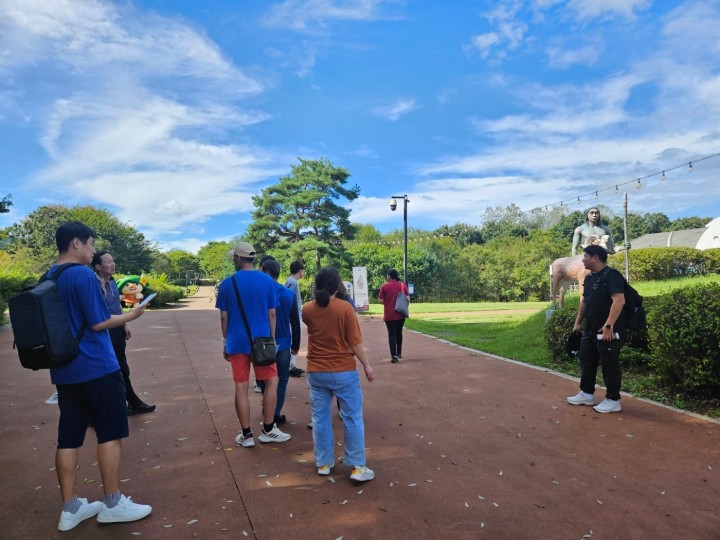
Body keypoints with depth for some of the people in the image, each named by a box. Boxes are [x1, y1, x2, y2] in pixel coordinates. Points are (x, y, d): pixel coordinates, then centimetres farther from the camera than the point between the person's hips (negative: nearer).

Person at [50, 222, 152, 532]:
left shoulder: (48, 278, 11)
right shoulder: (84, 275, -15)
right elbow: (98, 323, -16)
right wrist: (131, 315, -2)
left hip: (64, 370, 8)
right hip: (96, 368, -8)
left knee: (69, 437, 10)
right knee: (110, 433, 3)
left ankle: (70, 508, 18)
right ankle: (112, 503, 13)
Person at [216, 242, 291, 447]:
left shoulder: (227, 283, -2)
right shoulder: (267, 281, -3)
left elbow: (224, 317, 1)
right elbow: (271, 314, -1)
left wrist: (225, 342, 13)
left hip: (237, 342, 1)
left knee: (241, 387, 7)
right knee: (271, 382, 12)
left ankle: (246, 435, 14)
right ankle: (268, 430, 15)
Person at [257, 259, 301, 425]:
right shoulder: (289, 294, -1)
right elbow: (295, 322, 3)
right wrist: (295, 345, 12)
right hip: (283, 344, 2)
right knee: (281, 380, 12)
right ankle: (276, 415, 12)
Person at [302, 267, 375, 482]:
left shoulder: (307, 309, -3)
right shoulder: (345, 308, -15)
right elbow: (355, 342, -12)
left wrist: (319, 296, 24)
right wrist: (367, 365, -2)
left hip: (316, 372, 4)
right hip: (344, 372, -3)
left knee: (320, 418, 14)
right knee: (352, 419, 7)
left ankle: (323, 464, 24)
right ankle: (357, 467, 10)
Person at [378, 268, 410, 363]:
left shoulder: (385, 286, -7)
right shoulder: (403, 285, 2)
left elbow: (381, 300, -7)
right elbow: (408, 298, 4)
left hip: (389, 315, -3)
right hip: (401, 314, 3)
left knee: (391, 334, 1)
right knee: (399, 333, 18)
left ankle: (394, 356, -8)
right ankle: (399, 353, 29)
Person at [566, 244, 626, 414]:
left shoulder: (611, 275, -15)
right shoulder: (589, 278, 14)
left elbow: (619, 301, -25)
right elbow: (584, 301, 22)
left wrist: (608, 325, -28)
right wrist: (577, 322, 19)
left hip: (608, 331, -9)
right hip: (590, 330, 10)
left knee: (609, 365, 1)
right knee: (586, 361, 15)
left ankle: (613, 401, 12)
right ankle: (586, 394, 28)